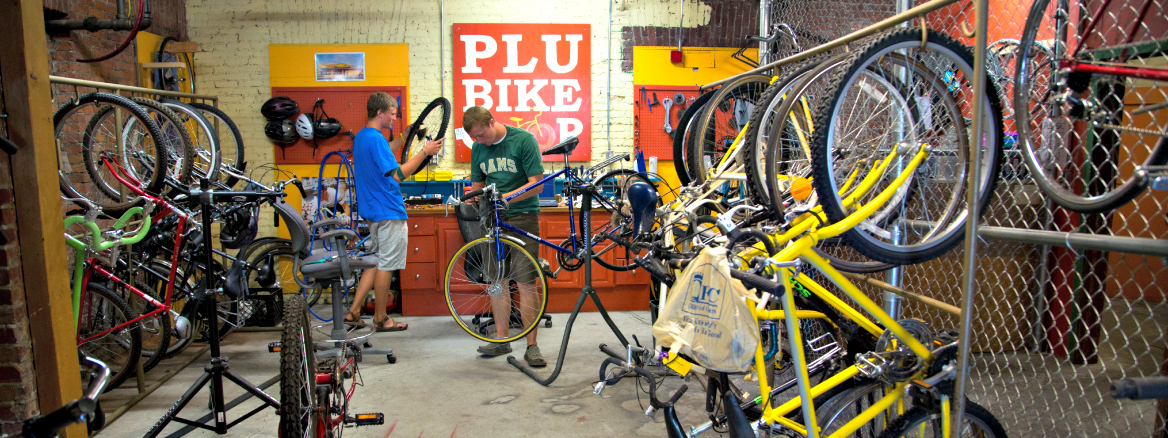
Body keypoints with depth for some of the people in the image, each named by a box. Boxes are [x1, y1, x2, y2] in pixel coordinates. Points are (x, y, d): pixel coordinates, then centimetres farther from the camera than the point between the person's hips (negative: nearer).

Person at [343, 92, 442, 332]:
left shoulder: (361, 136, 13)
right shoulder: (376, 139, -19)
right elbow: (397, 174, -24)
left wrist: (403, 137, 24)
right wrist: (425, 152, -20)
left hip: (373, 210, 10)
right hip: (389, 211, -10)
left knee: (378, 262, 17)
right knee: (386, 265, 1)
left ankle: (354, 311, 18)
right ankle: (381, 319, 12)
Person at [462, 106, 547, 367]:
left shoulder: (524, 140, -9)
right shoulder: (478, 148, 7)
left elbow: (536, 184, -13)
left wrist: (505, 197, -24)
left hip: (521, 217, -5)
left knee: (526, 283, -5)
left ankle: (531, 345, 3)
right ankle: (501, 339, 21)